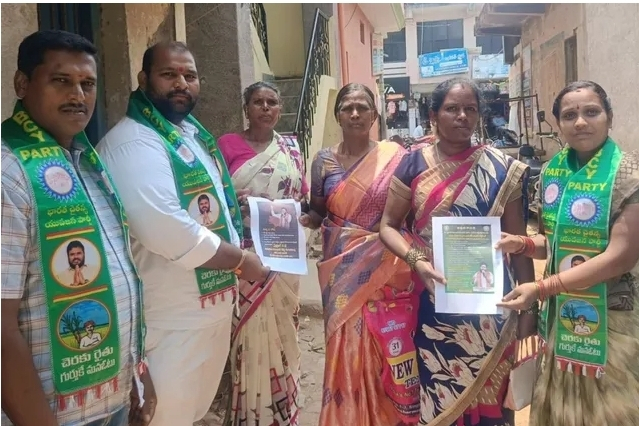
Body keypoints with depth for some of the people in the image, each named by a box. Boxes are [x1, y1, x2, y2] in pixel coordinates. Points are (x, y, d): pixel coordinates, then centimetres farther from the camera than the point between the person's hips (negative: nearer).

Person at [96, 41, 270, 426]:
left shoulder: (193, 132, 11)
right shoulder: (134, 143, -20)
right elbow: (167, 230, -31)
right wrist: (241, 261, -19)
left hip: (214, 303, 9)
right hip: (174, 318, -9)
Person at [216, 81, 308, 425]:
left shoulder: (291, 147, 11)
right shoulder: (227, 145, -1)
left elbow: (303, 197, 14)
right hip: (244, 257, -3)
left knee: (282, 329, 11)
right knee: (249, 331, 0)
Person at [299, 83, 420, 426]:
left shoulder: (395, 157, -2)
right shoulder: (324, 160, 4)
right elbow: (317, 214, 7)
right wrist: (294, 220, -12)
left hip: (387, 270, -1)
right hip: (344, 270, 2)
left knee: (391, 348, 2)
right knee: (348, 346, 8)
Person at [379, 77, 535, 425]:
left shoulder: (501, 169, 0)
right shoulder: (414, 164, 0)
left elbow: (518, 241, 2)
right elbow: (388, 226, 0)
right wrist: (416, 261, -17)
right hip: (433, 300, 0)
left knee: (487, 392, 11)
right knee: (438, 393, 9)